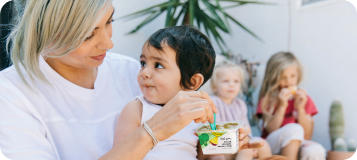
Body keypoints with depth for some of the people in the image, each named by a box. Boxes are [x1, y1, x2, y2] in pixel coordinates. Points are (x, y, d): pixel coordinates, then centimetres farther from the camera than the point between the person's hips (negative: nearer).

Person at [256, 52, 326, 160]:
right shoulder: (267, 99, 2)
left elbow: (307, 136, 0)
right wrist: (282, 106, -16)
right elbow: (271, 131, -9)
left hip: (298, 145, 3)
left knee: (315, 151, -32)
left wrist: (300, 108, -10)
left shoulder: (304, 99, 8)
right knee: (294, 129, -33)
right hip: (272, 148, -3)